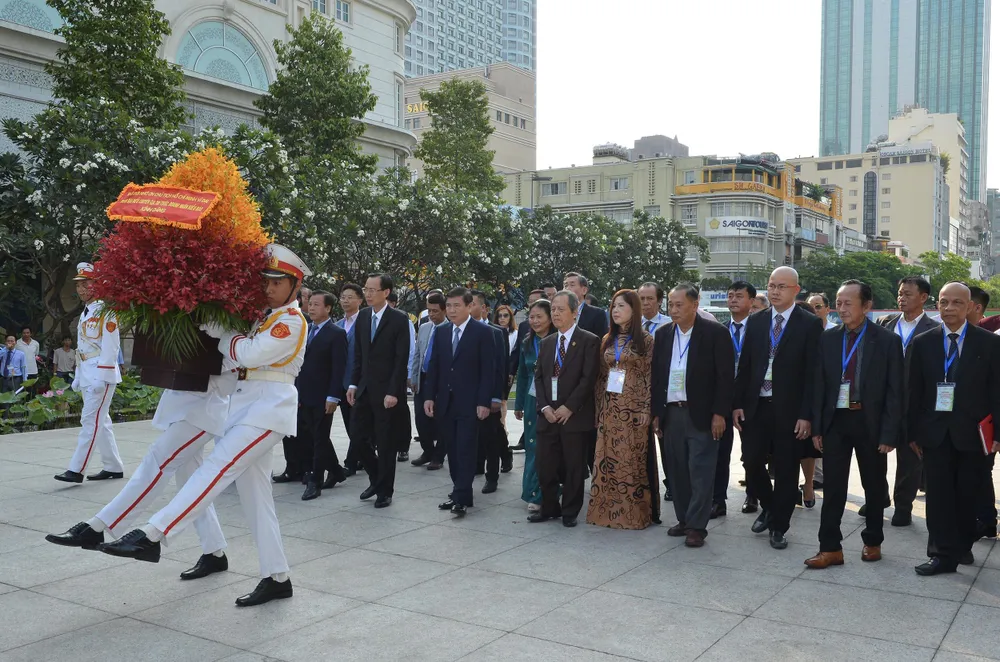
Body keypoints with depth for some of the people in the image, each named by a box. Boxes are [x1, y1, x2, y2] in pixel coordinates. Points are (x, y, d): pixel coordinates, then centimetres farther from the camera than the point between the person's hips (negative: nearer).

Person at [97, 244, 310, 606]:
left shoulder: (291, 321, -7)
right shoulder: (266, 318, 22)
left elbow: (250, 353, -16)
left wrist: (221, 334, -1)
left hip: (269, 406, -10)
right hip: (249, 404, 10)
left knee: (217, 466, -19)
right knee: (254, 493, 6)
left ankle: (151, 535, -24)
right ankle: (277, 578, 9)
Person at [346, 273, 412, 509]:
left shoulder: (399, 320, -10)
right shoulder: (363, 316, 8)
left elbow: (402, 359, -13)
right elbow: (358, 354, 13)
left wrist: (393, 392, -17)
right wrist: (353, 384, 7)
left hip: (387, 391, -6)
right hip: (364, 388, 6)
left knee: (386, 443, 3)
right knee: (358, 434, 5)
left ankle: (384, 491, 16)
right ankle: (376, 478, 26)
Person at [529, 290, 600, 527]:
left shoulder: (589, 341, -4)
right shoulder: (546, 343, 15)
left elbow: (588, 378, -10)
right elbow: (539, 377, 12)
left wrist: (569, 407, -14)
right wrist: (544, 407, -3)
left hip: (575, 415, -5)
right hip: (548, 414, 5)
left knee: (574, 467, 3)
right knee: (545, 465, 6)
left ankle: (570, 512, 17)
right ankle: (549, 508, 22)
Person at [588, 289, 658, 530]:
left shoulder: (645, 339, -3)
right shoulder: (608, 340, 11)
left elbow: (651, 376, -7)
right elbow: (600, 376, 12)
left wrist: (646, 410, -12)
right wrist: (599, 408, 7)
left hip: (633, 409, -5)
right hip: (609, 409, 5)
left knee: (632, 459, -1)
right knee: (607, 460, 6)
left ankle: (634, 512, 8)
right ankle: (608, 510, 14)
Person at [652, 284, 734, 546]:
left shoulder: (716, 333, -6)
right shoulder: (663, 334, 9)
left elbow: (725, 376, -8)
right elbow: (656, 375, 12)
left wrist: (719, 414, -12)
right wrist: (656, 413, 8)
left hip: (702, 414, -5)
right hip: (671, 413, 5)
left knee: (701, 472, -2)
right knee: (678, 470, 10)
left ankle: (697, 526, 4)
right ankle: (683, 519, 22)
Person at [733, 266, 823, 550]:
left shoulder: (810, 324, -4)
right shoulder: (755, 321, 8)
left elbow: (813, 372, -8)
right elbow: (744, 365, 9)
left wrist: (806, 415, -12)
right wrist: (737, 404, 2)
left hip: (789, 410, -3)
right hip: (756, 407, 3)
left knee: (786, 472, 5)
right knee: (752, 464, 3)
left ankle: (778, 526, 21)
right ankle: (769, 506, 31)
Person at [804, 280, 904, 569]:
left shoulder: (887, 340, -5)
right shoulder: (828, 338, 3)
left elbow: (895, 391, -6)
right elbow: (819, 384, 5)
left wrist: (889, 434, -11)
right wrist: (817, 426, 0)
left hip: (871, 422, -2)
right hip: (836, 420, 2)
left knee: (874, 486, 13)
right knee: (833, 487, 2)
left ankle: (872, 542, 29)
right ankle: (830, 548, 8)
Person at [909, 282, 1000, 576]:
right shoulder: (923, 342, 4)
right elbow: (914, 391, 5)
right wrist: (913, 431, 3)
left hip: (972, 432, -1)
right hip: (935, 431, 1)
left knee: (968, 495, 8)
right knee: (939, 494, 1)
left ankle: (963, 544, 28)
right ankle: (944, 554, 8)